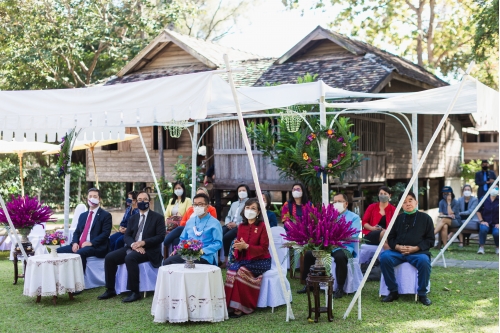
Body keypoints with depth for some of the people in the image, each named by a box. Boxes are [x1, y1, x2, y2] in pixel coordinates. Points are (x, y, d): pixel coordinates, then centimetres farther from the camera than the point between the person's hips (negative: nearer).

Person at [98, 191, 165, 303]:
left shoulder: (158, 217, 2)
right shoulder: (133, 218, 18)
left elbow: (160, 236, -7)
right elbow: (126, 236, 9)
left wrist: (143, 243, -20)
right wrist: (133, 244, -14)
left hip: (148, 249, -6)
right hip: (132, 247, 6)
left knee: (130, 258, -35)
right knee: (109, 257, -14)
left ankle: (135, 292, -28)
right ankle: (110, 290, -3)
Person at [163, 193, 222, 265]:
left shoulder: (215, 223, 2)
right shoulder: (190, 221, 22)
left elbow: (218, 243, -6)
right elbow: (183, 239, 28)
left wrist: (203, 251, -17)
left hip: (205, 257, -6)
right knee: (167, 262, -18)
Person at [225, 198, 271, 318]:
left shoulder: (262, 226, -5)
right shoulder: (241, 226, 12)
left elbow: (263, 248, -11)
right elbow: (238, 247, 14)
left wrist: (246, 246, -22)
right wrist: (238, 247, -11)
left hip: (260, 260, -5)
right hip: (244, 259, 5)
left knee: (242, 271, -31)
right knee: (232, 269, -26)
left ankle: (240, 307, -22)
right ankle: (230, 305, -24)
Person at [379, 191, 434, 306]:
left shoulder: (425, 218, 7)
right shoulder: (398, 219, 15)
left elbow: (430, 240, 5)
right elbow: (390, 237, 15)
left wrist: (415, 248, -10)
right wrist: (398, 247, -7)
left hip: (418, 252, -2)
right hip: (398, 251, 3)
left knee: (424, 261, -36)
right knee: (384, 257, -28)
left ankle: (422, 294, -14)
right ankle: (393, 292, -12)